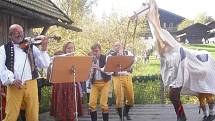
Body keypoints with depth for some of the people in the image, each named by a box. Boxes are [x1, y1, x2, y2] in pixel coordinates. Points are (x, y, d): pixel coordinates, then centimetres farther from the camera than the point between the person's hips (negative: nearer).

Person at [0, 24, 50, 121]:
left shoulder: (31, 47, 13)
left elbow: (44, 64, 6)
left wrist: (43, 49, -9)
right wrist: (11, 80, -18)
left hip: (31, 84, 2)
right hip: (14, 86, -2)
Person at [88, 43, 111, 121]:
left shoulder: (105, 58, -2)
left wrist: (99, 69, -30)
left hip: (104, 82, -2)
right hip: (94, 83, 3)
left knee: (103, 104, -8)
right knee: (91, 103, -6)